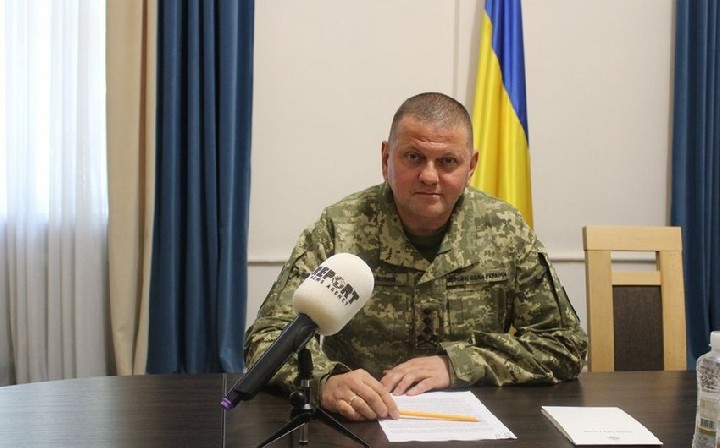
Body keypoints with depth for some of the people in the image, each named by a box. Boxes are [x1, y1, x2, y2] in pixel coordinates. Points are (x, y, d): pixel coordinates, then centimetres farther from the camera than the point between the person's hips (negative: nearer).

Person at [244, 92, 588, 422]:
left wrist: (457, 363, -12)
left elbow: (566, 345, 1)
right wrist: (326, 381, -32)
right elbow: (269, 336, -10)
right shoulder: (339, 229, -6)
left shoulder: (505, 232, 0)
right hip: (361, 428, -2)